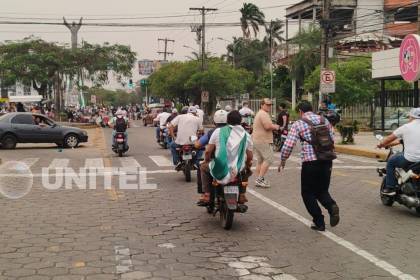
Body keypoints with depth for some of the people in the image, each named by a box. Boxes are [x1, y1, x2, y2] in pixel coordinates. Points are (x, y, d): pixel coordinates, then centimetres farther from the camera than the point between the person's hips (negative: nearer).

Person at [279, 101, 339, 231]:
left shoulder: (298, 124, -3)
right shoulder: (325, 120, 10)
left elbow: (288, 146, -8)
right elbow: (332, 141, 13)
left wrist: (282, 162, 6)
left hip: (310, 163, -4)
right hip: (327, 162, 5)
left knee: (308, 193, 12)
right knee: (322, 190, 20)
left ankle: (319, 222, 10)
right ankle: (331, 206, -10)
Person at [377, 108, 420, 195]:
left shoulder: (406, 127, -2)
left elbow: (389, 138, 6)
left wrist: (381, 144, 26)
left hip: (410, 160, -5)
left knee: (391, 162, 19)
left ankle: (390, 188, 15)